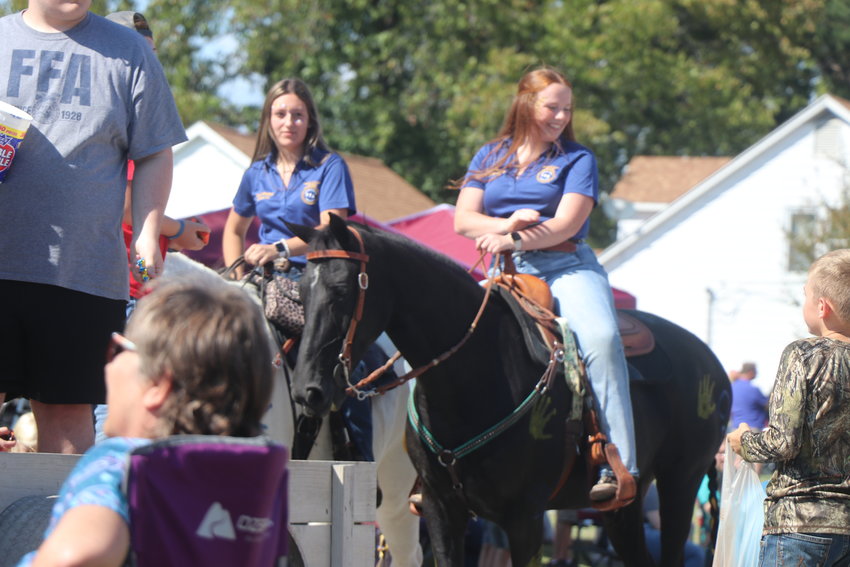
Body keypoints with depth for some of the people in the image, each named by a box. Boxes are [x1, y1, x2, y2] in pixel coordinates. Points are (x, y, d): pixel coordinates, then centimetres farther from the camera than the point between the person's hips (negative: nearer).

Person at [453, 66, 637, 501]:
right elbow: (463, 220, 9)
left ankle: (619, 468, -35)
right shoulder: (490, 157, 18)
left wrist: (516, 240, -18)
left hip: (567, 266, -3)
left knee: (600, 338, -30)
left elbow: (565, 225, -4)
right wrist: (505, 224, -10)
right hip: (505, 271, 3)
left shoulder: (576, 159, 8)